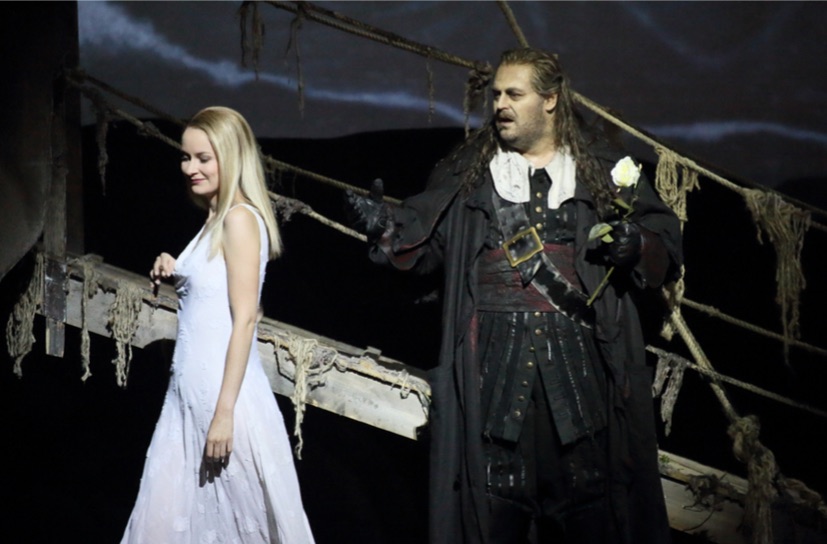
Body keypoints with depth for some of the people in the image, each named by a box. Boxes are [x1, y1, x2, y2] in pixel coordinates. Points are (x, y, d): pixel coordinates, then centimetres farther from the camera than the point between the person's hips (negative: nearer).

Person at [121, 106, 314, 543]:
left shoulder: (240, 218, -11)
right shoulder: (216, 219, 15)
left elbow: (245, 317, -17)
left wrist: (224, 411, -21)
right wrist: (174, 274, 4)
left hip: (224, 385, -9)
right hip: (191, 387, 9)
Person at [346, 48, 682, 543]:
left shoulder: (605, 168, 9)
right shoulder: (468, 172, 12)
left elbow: (666, 246, 8)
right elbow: (422, 239, 7)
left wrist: (637, 245, -12)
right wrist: (386, 226, -12)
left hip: (579, 354, 0)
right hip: (496, 356, 1)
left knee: (585, 479, 1)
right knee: (496, 485, 0)